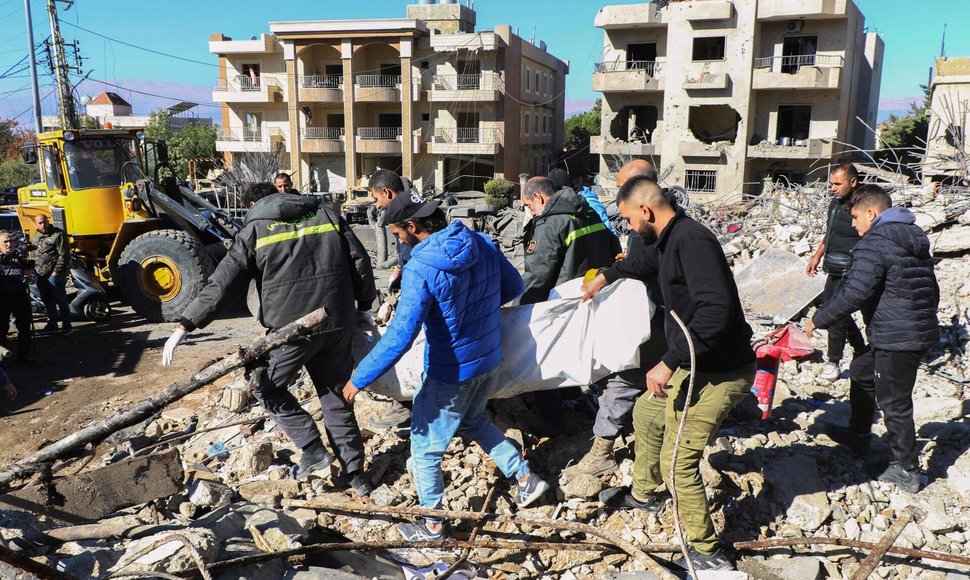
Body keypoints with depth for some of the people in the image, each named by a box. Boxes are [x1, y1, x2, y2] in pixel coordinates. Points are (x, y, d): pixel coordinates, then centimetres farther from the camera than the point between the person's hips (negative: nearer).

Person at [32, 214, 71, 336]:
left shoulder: (58, 234, -8)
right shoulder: (36, 236, 16)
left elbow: (64, 255, -12)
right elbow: (34, 254, 26)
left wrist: (57, 271, -16)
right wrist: (34, 268, 16)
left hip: (54, 273, -8)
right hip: (41, 274, 8)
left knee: (60, 300, -5)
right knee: (47, 300, 13)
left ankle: (66, 325, 2)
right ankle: (52, 324, 22)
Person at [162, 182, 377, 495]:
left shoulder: (254, 230, 2)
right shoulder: (327, 215, 11)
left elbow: (222, 285, -4)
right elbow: (360, 262, 8)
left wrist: (185, 325, 0)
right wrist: (364, 306, 19)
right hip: (338, 324, 5)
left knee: (267, 387, 18)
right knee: (336, 397, 16)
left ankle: (313, 450, 11)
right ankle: (356, 474, 22)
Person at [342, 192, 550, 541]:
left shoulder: (421, 268, -25)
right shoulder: (482, 244, -5)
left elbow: (400, 336, -29)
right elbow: (514, 286, 8)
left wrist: (360, 379, -19)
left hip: (451, 374, -7)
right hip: (490, 361, 8)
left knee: (425, 447, 14)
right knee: (471, 420, 34)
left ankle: (432, 525, 31)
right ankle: (525, 478, 36)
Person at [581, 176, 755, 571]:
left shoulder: (692, 241, -25)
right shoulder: (669, 240, 6)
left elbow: (716, 310, -35)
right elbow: (645, 262, 31)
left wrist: (669, 362, -32)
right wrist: (604, 277, 42)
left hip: (719, 374, -10)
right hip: (695, 365, 10)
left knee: (677, 461, -4)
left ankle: (707, 554, 14)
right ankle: (642, 492, 46)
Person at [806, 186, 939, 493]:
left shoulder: (873, 244, -17)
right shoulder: (915, 238, 13)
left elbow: (854, 294, -23)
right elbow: (931, 287, 21)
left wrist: (818, 320, -12)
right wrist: (925, 317, 32)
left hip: (897, 339, -10)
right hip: (922, 330, 10)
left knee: (893, 402, 2)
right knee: (861, 373, 24)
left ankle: (906, 471, 13)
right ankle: (857, 437, 37)